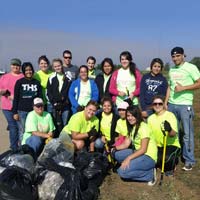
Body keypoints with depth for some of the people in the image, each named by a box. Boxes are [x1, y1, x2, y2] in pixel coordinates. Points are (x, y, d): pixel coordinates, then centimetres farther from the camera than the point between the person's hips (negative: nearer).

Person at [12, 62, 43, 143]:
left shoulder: (37, 83, 8)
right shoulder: (19, 82, 2)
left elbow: (40, 97, 10)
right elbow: (16, 98, 1)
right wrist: (15, 112, -4)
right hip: (22, 111, -1)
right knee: (22, 132, 2)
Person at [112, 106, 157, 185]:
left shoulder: (143, 127, -15)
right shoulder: (132, 127, 11)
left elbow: (143, 149, -19)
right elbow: (126, 144, 4)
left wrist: (128, 158, -26)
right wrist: (114, 148, -13)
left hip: (148, 157, -8)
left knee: (122, 172, -20)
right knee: (117, 154, -5)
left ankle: (150, 174, -7)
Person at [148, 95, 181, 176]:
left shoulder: (170, 115, -12)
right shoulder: (150, 118, 4)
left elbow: (173, 134, -25)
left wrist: (169, 130, -47)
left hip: (172, 145, -5)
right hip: (158, 146, 5)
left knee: (167, 158, -35)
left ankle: (170, 168, 4)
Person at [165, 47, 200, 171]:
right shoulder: (171, 70, 14)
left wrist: (183, 88, -16)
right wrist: (165, 102, 10)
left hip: (185, 105, -6)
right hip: (171, 105, 6)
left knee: (187, 133, 1)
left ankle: (189, 160, 12)